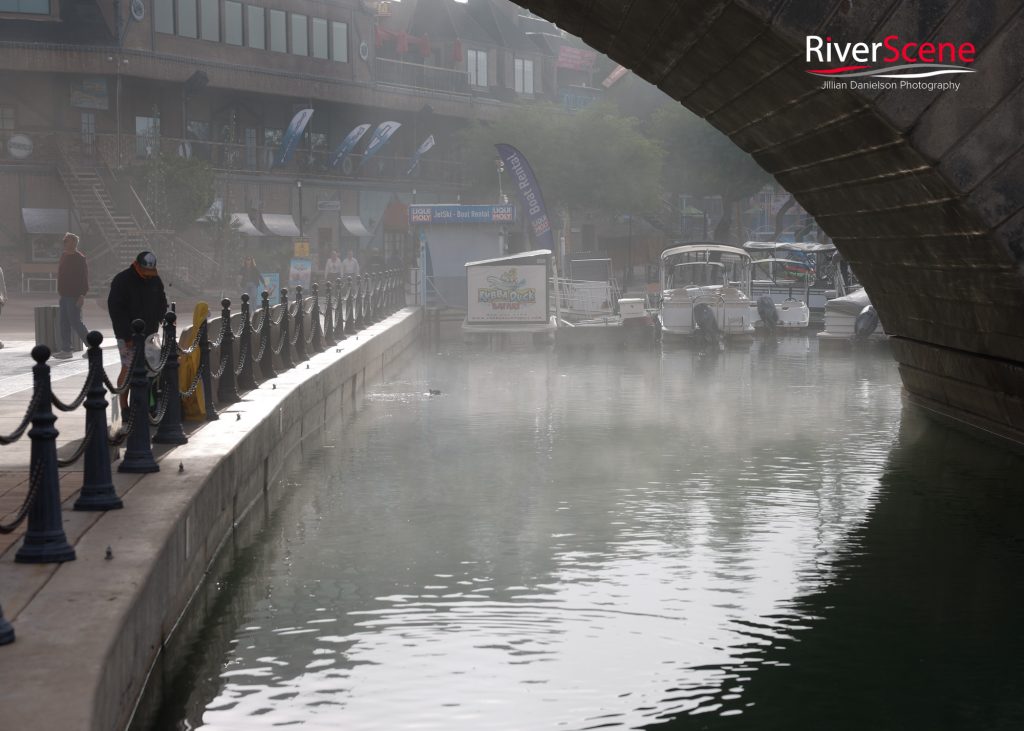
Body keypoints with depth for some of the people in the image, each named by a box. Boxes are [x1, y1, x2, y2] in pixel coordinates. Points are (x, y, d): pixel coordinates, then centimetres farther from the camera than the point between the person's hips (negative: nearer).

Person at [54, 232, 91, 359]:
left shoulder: (80, 258, -12)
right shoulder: (64, 256, 14)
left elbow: (84, 278, -15)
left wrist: (82, 295, -21)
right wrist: (60, 291, 18)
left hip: (74, 296, -9)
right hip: (65, 295, 9)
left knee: (75, 322, -8)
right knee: (63, 322, 6)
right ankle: (66, 350, 8)